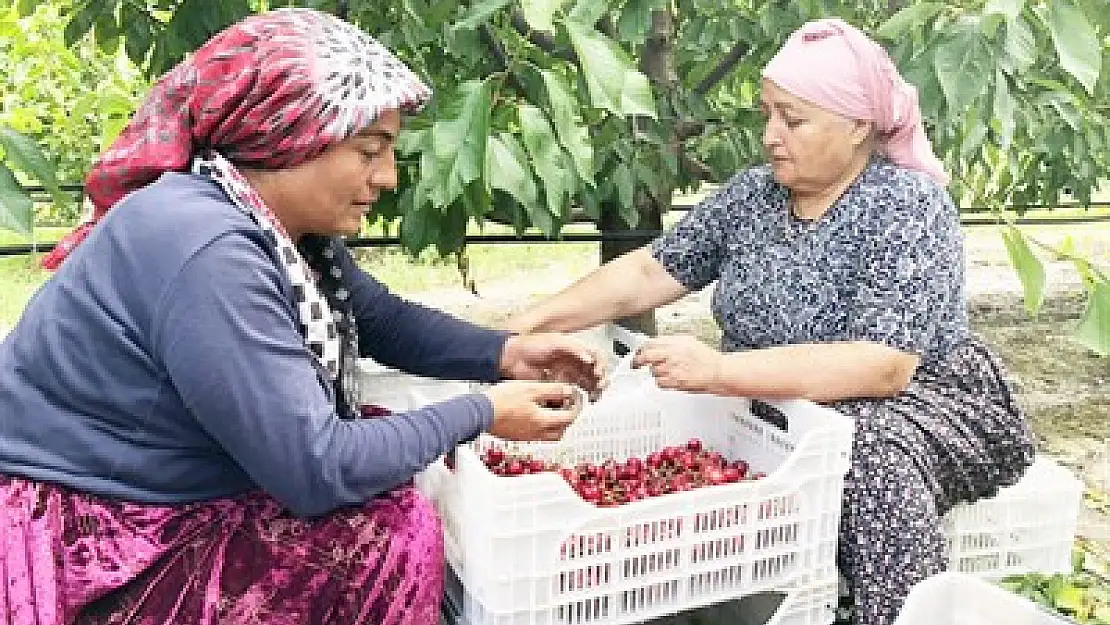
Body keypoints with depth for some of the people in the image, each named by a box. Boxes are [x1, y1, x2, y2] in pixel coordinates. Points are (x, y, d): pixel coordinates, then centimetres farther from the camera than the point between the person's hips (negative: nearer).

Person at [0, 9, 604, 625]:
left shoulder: (286, 226, -1)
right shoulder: (203, 249, -30)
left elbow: (385, 321, 14)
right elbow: (319, 471, -29)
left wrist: (505, 353, -2)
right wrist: (482, 413, -17)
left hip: (164, 499, 9)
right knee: (393, 532, -15)